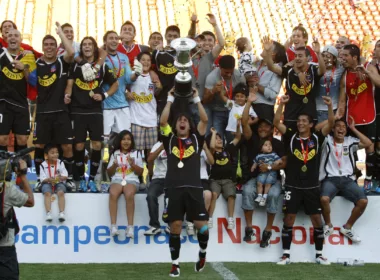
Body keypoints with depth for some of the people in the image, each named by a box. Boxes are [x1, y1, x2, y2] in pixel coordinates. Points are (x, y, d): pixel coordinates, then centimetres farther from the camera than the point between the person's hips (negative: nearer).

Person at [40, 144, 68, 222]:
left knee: (61, 192, -30)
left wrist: (61, 178, -25)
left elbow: (65, 176, -2)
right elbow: (43, 179, -5)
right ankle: (48, 213, -37)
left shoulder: (60, 163, 2)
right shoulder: (43, 165, -1)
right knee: (47, 193, -31)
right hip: (47, 183, -1)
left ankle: (61, 213, -35)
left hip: (59, 183, 1)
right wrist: (49, 179, -26)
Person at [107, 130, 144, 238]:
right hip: (117, 179, 1)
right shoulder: (115, 154, 18)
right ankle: (113, 226, -38)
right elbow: (109, 173, 17)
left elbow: (140, 172, 10)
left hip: (132, 180, -1)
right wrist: (114, 165, -3)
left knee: (129, 195, -37)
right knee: (113, 194, -35)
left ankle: (130, 227, -37)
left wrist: (133, 164, -7)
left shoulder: (136, 153, 15)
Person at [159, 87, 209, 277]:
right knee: (175, 227, -1)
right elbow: (162, 122, 2)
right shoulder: (170, 140, 15)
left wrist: (196, 99, 7)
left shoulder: (196, 139, 15)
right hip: (174, 188, 0)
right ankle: (175, 264, 9)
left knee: (201, 225, -6)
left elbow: (204, 120, 4)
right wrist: (170, 100, 6)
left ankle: (202, 253, 22)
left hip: (194, 187, 0)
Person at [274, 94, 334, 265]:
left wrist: (330, 107, -22)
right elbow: (276, 123, -8)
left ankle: (319, 255, 13)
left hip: (312, 187, 1)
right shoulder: (291, 137, 2)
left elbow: (331, 124, -8)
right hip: (292, 186, 0)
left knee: (317, 220, 4)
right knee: (289, 220, 0)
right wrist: (282, 104, -19)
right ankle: (286, 255, 6)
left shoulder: (317, 138, 3)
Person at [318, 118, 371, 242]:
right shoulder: (327, 140, 8)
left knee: (363, 201, -22)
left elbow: (368, 144, 2)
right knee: (324, 199, -35)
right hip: (330, 179, -3)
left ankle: (347, 227, 1)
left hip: (347, 179, 3)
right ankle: (328, 225, -4)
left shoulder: (350, 142, 13)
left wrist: (353, 129, 5)